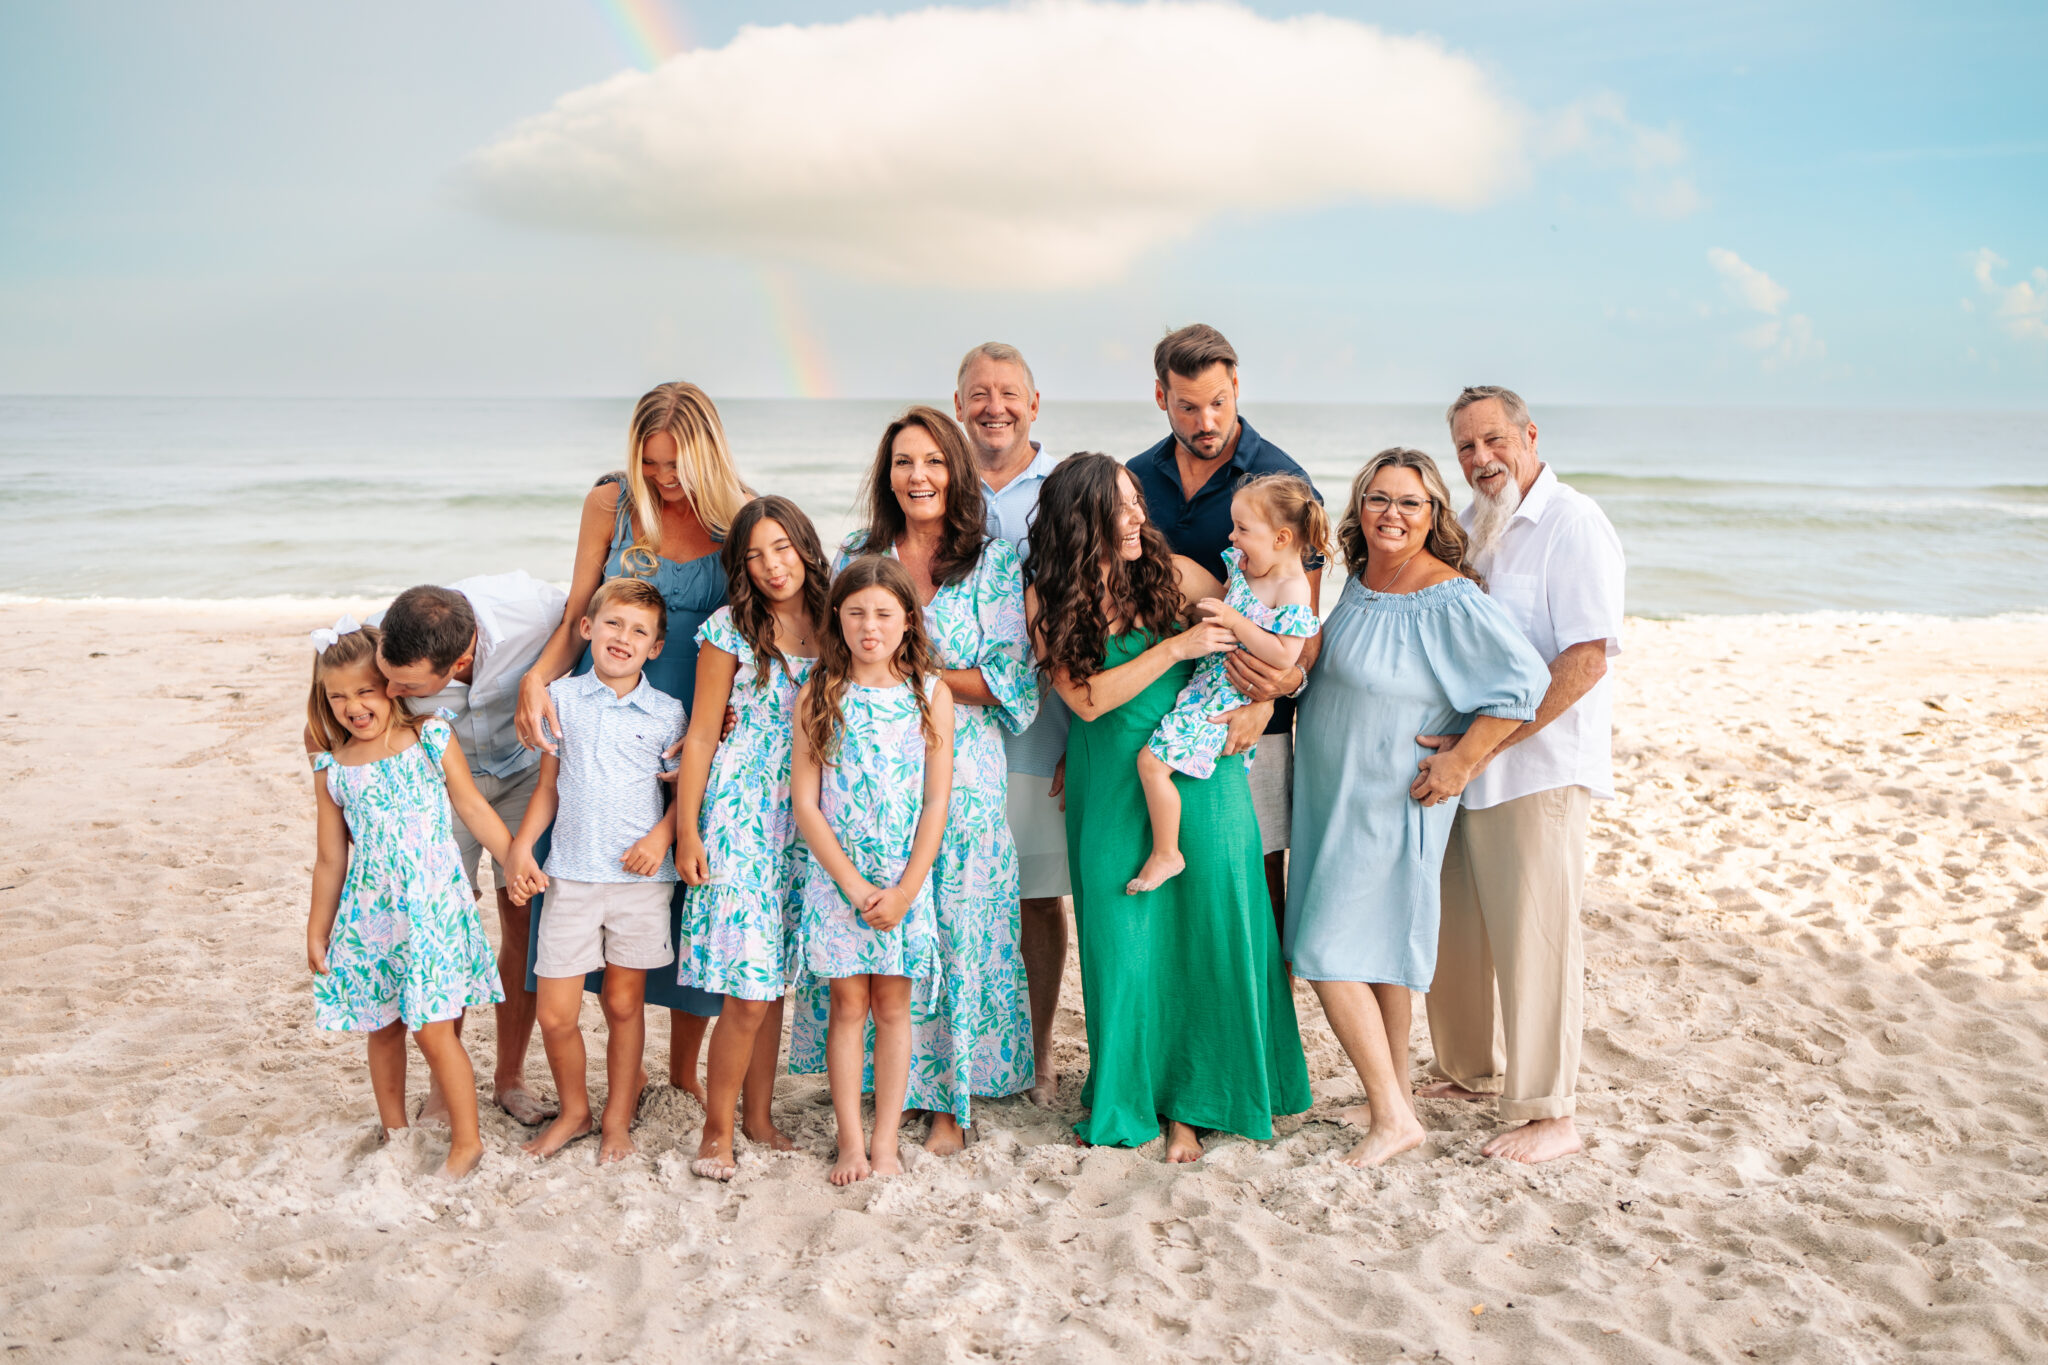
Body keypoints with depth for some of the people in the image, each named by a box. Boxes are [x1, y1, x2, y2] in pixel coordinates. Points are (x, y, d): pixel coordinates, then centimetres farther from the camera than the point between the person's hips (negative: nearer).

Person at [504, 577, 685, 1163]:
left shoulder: (667, 713, 1)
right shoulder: (561, 698, 5)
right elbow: (549, 786, 10)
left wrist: (662, 835, -11)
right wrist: (521, 845, 1)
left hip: (640, 876, -1)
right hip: (571, 874, 1)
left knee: (624, 1003, 9)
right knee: (555, 1014, 1)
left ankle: (618, 1118, 28)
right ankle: (573, 1111, 26)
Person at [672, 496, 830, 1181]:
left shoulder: (830, 624, 6)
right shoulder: (729, 630, -6)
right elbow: (702, 734, -2)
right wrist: (687, 830, -4)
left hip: (804, 824, 4)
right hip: (740, 818, -4)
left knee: (774, 982, 11)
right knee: (748, 994, -6)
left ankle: (760, 1116, 25)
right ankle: (717, 1131, 9)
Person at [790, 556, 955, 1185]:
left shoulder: (931, 693, -2)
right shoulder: (818, 696, -3)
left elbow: (936, 802, -3)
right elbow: (805, 803, -5)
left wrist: (903, 890, -10)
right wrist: (854, 885, -11)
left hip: (905, 879, 0)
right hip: (836, 875, 0)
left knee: (892, 1005, 7)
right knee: (847, 1004, 5)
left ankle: (885, 1142, 15)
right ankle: (850, 1142, 14)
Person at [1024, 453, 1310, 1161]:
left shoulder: (1170, 573, -1)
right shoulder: (1047, 599, -4)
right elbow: (1086, 698, -12)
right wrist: (1178, 647, -16)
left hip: (1197, 778, 1)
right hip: (1111, 790, -1)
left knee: (1205, 930, 1)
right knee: (1122, 938, 3)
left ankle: (1188, 1104, 17)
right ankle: (1124, 1100, 23)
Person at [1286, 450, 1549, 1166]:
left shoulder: (1450, 599, -20)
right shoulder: (1359, 578, 5)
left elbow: (1525, 680, -23)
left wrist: (1459, 764, -20)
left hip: (1389, 805, -8)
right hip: (1332, 795, 8)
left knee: (1330, 953, -8)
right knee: (1377, 951, 15)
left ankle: (1392, 1115, 2)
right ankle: (1396, 1098, 27)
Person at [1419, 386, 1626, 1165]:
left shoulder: (1573, 524, -11)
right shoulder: (1466, 527, 14)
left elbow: (1586, 660, -20)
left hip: (1541, 769, -7)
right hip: (1460, 765, 7)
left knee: (1534, 937, -2)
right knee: (1453, 930, 13)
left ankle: (1549, 1116, 9)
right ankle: (1472, 1072, 31)